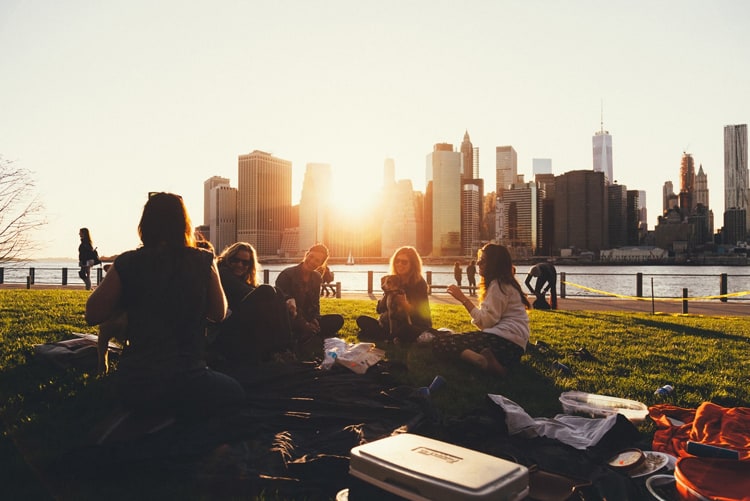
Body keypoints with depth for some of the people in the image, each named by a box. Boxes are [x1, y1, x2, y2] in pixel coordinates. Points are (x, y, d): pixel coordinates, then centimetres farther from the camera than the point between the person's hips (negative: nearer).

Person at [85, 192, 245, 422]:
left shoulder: (127, 263, -5)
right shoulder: (203, 262, -5)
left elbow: (93, 315, 4)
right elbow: (219, 313, 7)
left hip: (134, 388, 4)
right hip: (187, 387, -3)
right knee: (236, 392, 24)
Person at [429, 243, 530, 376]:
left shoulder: (498, 284, -6)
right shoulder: (505, 283, 24)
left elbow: (486, 322, -14)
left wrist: (463, 298, -10)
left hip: (504, 341, -10)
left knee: (439, 342, -15)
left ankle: (484, 361, -36)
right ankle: (489, 360, -11)